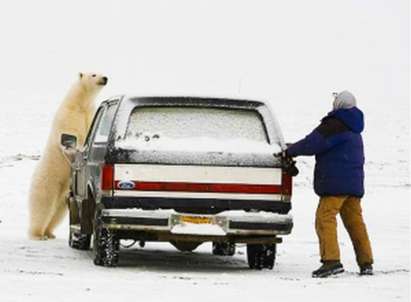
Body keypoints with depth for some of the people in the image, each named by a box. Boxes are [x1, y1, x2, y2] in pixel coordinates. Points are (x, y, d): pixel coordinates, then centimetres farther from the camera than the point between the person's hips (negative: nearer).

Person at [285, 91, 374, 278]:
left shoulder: (334, 125, -11)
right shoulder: (354, 130, 20)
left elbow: (311, 144, -15)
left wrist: (289, 152, 0)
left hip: (335, 182, -9)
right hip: (354, 183, 9)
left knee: (325, 219, -13)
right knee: (355, 222, 13)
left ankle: (331, 260, -25)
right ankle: (366, 263, 14)